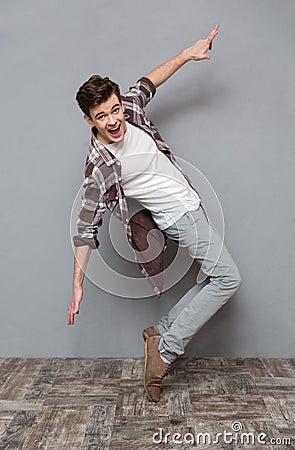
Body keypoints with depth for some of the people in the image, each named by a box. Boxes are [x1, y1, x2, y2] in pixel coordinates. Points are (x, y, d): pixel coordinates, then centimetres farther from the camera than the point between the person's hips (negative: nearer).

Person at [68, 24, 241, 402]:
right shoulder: (100, 167, -24)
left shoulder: (130, 110, -6)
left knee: (213, 281, 13)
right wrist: (77, 285, -17)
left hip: (190, 203, 8)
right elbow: (87, 227, -20)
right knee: (228, 279, -12)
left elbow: (146, 84, 16)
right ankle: (165, 348, -5)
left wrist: (188, 54, 12)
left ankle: (161, 330, 20)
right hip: (181, 215, -8)